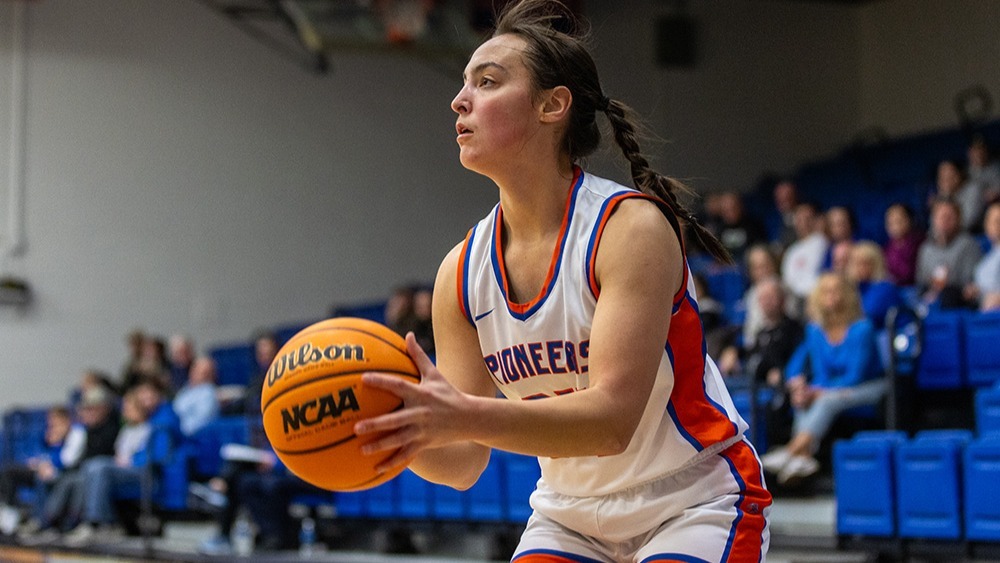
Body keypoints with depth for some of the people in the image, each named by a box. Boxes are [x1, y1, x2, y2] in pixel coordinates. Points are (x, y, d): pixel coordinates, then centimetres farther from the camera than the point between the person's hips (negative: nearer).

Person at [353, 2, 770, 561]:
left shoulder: (632, 226, -20)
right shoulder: (461, 273, -5)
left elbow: (612, 419, -31)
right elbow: (465, 463, -4)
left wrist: (465, 418, -43)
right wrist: (408, 435, -26)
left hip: (698, 508, -5)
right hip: (573, 515, 5)